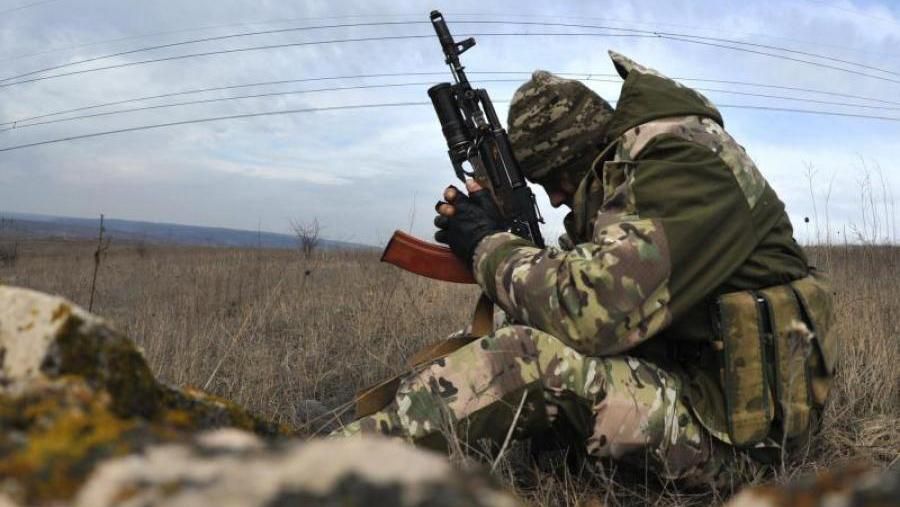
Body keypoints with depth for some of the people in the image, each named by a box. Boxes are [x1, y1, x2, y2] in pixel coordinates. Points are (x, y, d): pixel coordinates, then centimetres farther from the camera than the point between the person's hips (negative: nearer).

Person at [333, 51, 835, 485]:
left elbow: (591, 309, -30)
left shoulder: (684, 165, -20)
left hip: (729, 415, -10)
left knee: (529, 359, -26)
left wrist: (490, 245, -15)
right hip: (677, 370, 10)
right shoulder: (624, 168, 10)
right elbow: (578, 277, 12)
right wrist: (499, 233, -3)